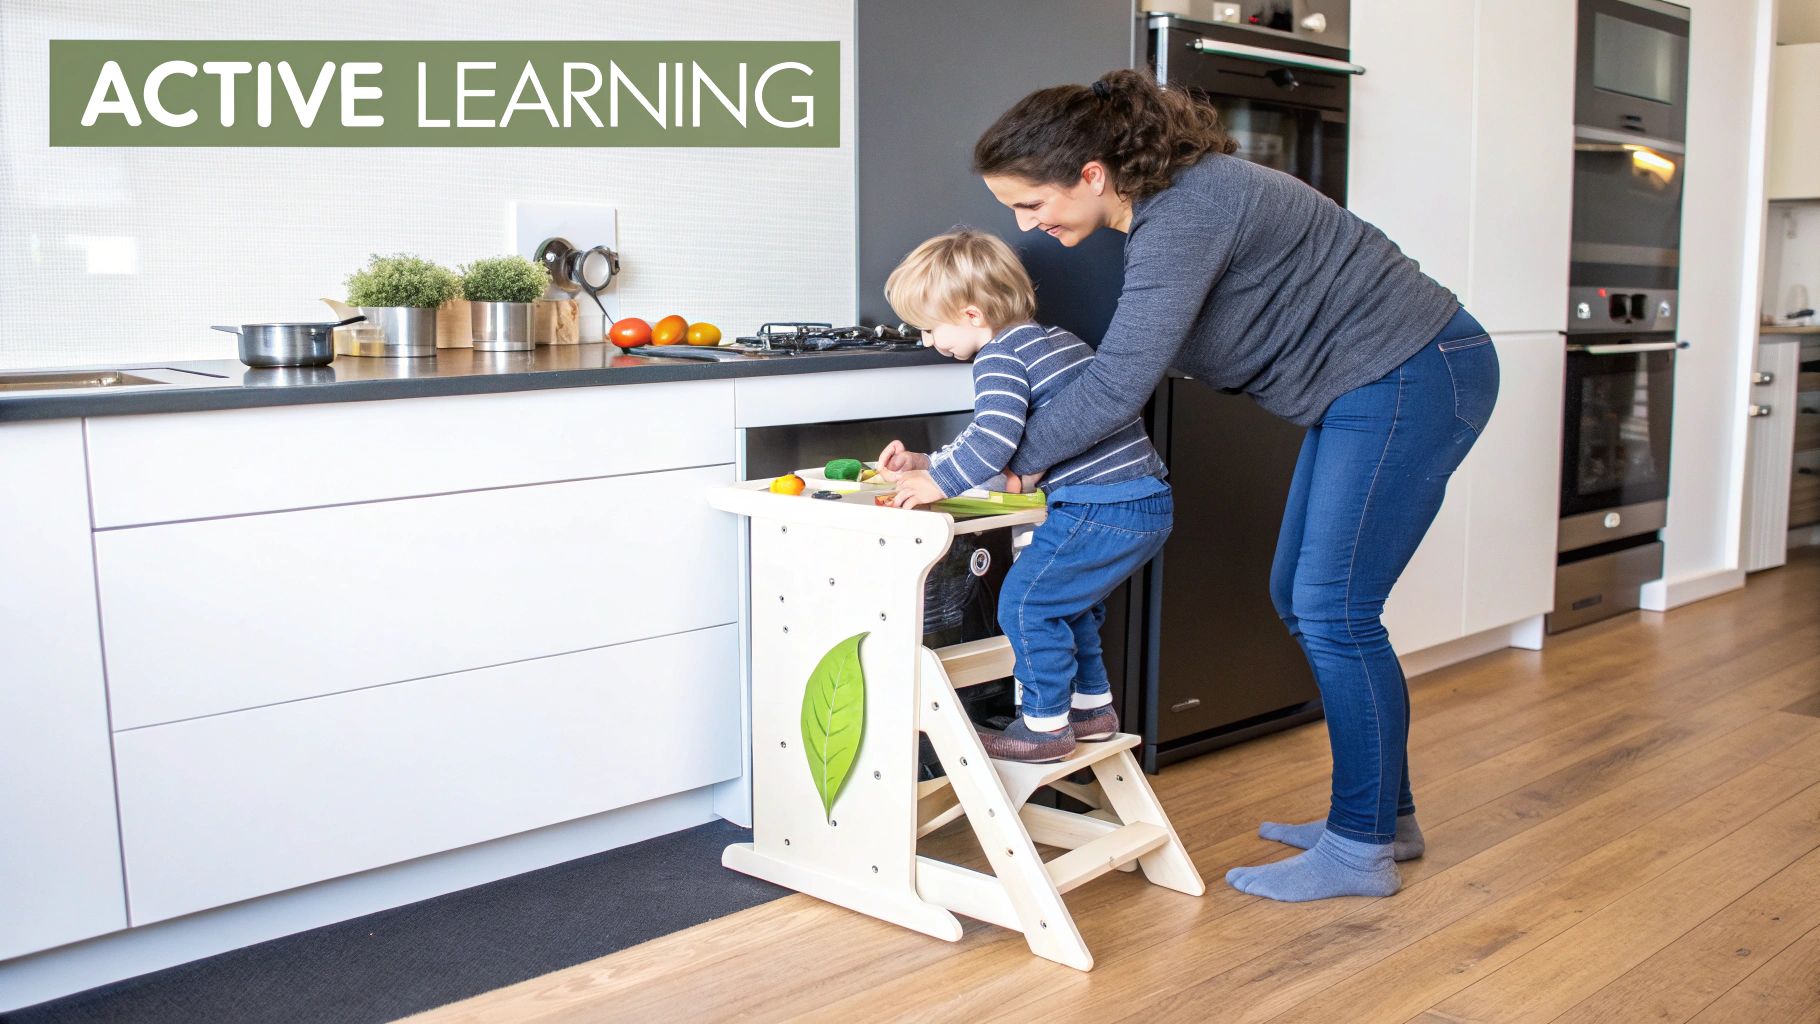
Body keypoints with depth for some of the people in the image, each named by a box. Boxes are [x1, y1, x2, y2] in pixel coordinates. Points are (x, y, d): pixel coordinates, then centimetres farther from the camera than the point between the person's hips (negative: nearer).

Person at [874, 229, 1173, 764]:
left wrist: (937, 482, -11)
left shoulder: (999, 356, -10)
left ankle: (1045, 725, 7)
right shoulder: (1057, 338, 21)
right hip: (1148, 502, 10)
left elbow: (994, 440, -24)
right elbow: (996, 437, 29)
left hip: (1102, 508, -10)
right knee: (1064, 600, 23)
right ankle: (1092, 708, 31)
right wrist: (926, 461, 24)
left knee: (1026, 600, -1)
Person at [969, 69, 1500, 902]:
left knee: (1333, 612, -7)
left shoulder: (1186, 213, -25)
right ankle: (1383, 813, 24)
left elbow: (1119, 383, -29)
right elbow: (1124, 371, 7)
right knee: (1301, 599, 12)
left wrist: (999, 465, -21)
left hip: (1414, 379, -10)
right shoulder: (1161, 202, 5)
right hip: (1369, 391, 10)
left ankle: (1360, 849, 7)